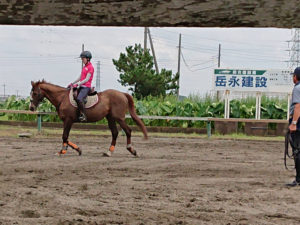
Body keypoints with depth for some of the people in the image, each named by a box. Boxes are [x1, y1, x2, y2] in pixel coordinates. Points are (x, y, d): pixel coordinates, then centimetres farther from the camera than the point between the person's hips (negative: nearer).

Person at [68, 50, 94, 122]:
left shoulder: (90, 67, -9)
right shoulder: (84, 67, 19)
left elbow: (87, 79, -15)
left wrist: (78, 83, -21)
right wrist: (72, 83, 16)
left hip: (86, 87, -10)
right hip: (81, 86, 10)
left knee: (79, 99, -31)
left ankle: (83, 115, -30)